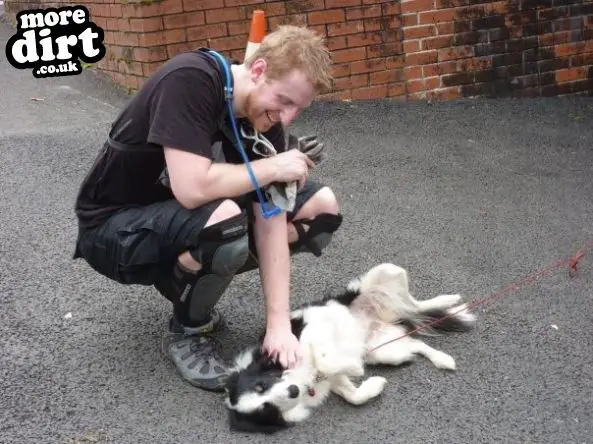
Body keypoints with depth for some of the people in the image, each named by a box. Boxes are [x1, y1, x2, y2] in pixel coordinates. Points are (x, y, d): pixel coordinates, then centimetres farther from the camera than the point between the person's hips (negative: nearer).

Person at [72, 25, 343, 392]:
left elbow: (270, 221, -13)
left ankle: (194, 288, 8)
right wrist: (272, 168, -23)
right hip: (116, 227, -7)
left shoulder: (266, 117, -9)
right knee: (223, 223, -38)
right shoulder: (190, 80, -29)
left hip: (192, 219, 7)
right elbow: (192, 189, -39)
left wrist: (279, 323, -21)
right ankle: (187, 330, -7)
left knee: (321, 209, -3)